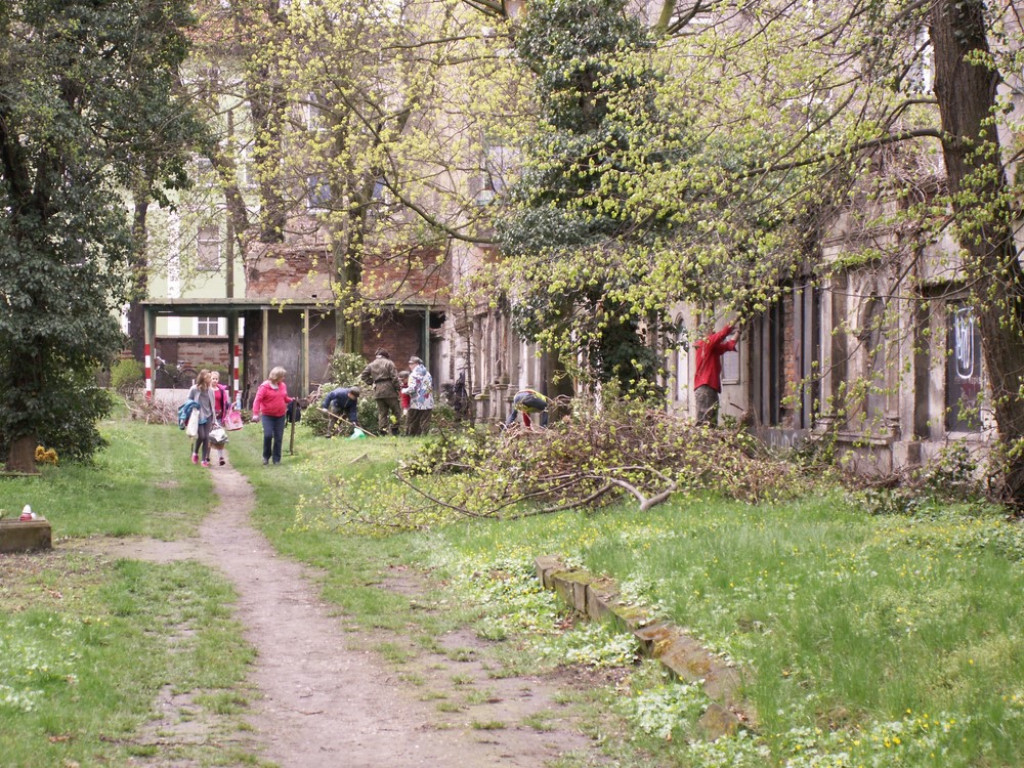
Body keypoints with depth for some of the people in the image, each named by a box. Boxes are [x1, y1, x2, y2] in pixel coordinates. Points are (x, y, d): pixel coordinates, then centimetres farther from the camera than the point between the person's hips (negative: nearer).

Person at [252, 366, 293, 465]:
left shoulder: (282, 386, 6)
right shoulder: (265, 386, -11)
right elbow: (257, 400, -14)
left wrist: (292, 400, 0)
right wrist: (256, 414, -22)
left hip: (280, 415, 5)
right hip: (267, 415, -5)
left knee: (278, 438, 4)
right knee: (268, 435, -16)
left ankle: (276, 459, 13)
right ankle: (266, 456, 4)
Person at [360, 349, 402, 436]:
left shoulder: (371, 365, 13)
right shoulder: (389, 363, -1)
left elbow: (363, 376, 11)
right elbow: (394, 377, -9)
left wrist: (371, 383, 14)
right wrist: (398, 387, -1)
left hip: (377, 392, 5)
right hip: (389, 391, -5)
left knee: (382, 412, 9)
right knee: (396, 410, 4)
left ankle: (382, 430, 3)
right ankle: (394, 428, -6)